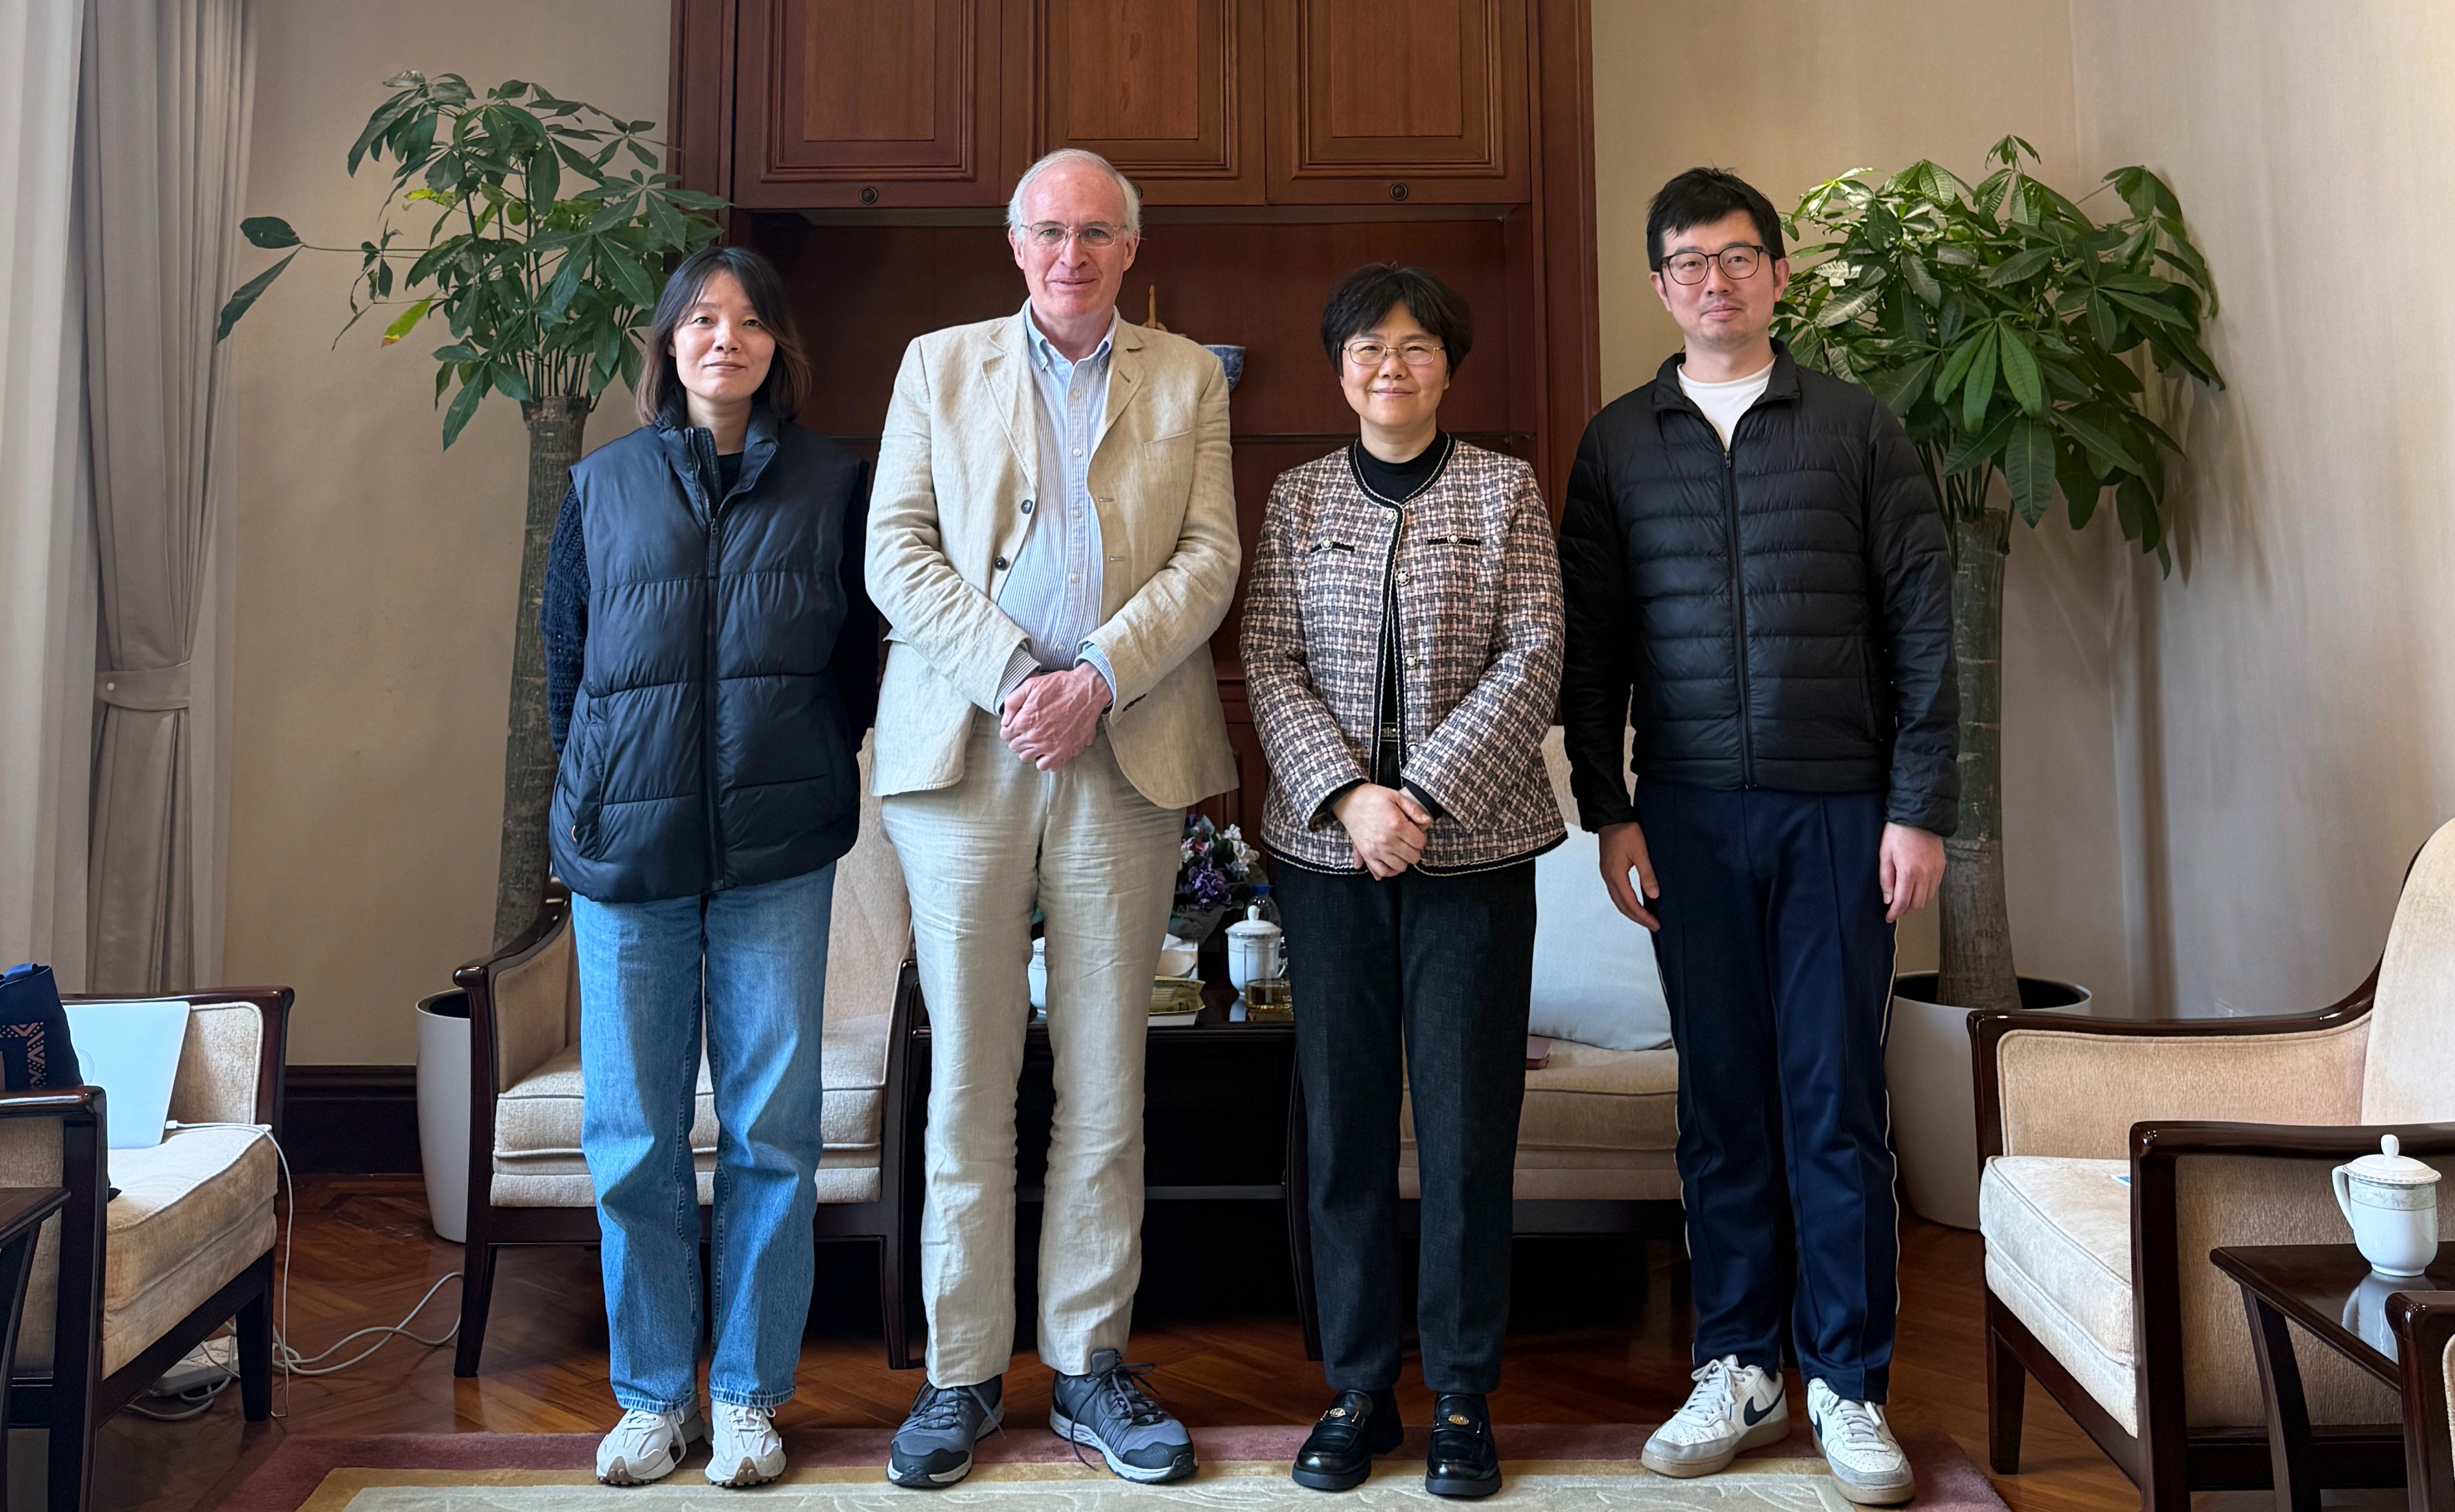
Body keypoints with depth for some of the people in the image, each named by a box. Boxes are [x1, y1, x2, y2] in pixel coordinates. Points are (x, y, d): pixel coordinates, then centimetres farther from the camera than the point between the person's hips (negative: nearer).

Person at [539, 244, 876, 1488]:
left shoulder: (830, 485, 6)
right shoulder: (606, 484, 9)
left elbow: (858, 661, 9)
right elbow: (562, 655, 14)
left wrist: (803, 785, 6)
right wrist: (601, 789, 10)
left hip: (777, 855, -1)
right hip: (627, 849, 1)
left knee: (771, 1129, 3)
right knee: (635, 1138, 6)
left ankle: (748, 1395, 18)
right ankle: (652, 1394, 21)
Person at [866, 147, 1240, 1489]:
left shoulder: (1187, 380, 15)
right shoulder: (939, 365, 14)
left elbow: (1208, 559, 3)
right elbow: (896, 551, 3)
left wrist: (1097, 682, -11)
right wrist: (1009, 677, -10)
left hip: (1127, 757, 1)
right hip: (965, 749, 0)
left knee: (1106, 1083, 5)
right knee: (968, 1078, 3)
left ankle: (1092, 1364, 17)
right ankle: (961, 1372, 15)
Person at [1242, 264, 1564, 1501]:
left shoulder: (1505, 491, 6)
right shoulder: (1297, 498, 10)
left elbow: (1531, 664, -4)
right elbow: (1270, 668, 2)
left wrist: (1424, 794, -14)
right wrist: (1348, 795, -13)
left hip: (1471, 844, -1)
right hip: (1326, 847, 2)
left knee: (1469, 1125, 2)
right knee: (1343, 1122, 6)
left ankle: (1462, 1396, 17)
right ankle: (1357, 1387, 20)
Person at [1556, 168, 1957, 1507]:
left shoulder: (1855, 428, 6)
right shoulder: (1617, 442, 9)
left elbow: (1922, 626, 3)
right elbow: (1589, 640, 7)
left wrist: (1921, 807, -3)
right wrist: (1609, 810, 0)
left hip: (1839, 808, -1)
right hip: (1689, 813, 1)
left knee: (1836, 1102, 2)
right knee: (1721, 1096, 7)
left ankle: (1848, 1384, 16)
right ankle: (1738, 1369, 20)